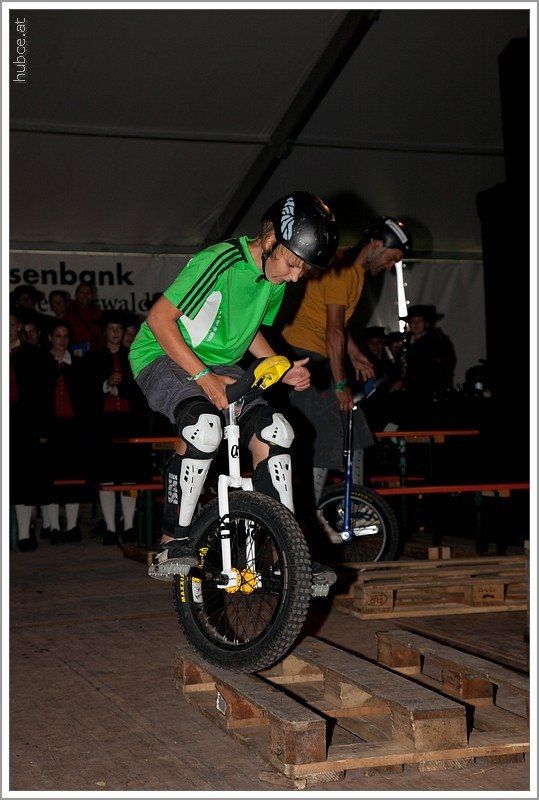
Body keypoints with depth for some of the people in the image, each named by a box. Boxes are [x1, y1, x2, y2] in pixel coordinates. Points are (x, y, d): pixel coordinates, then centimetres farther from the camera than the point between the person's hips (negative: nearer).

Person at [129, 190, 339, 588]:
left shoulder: (277, 280, 1)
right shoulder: (221, 262, -24)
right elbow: (159, 319, -23)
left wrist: (282, 370, -1)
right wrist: (203, 377, -27)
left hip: (219, 364, 8)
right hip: (164, 356, -7)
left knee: (274, 431, -10)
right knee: (205, 427, -35)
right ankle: (172, 544, -23)